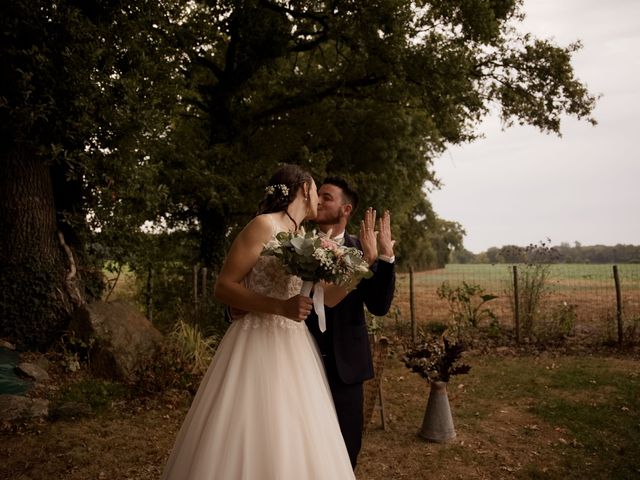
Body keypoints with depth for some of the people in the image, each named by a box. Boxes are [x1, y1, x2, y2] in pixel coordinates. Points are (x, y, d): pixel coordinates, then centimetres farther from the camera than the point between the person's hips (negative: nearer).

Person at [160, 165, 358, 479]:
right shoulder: (264, 226, -8)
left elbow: (326, 299, 14)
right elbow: (223, 287, -12)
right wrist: (281, 307, -22)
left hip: (294, 350, 8)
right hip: (259, 345, -8)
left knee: (292, 446, 11)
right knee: (254, 440, -2)